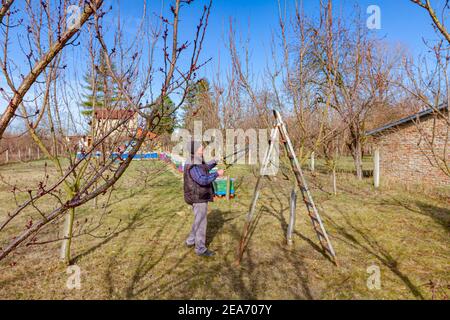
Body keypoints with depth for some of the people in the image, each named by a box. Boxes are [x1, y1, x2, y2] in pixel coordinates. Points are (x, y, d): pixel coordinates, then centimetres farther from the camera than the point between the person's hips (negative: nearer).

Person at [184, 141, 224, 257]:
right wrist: (217, 174, -26)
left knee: (199, 220, 22)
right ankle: (201, 249, 9)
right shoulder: (193, 166, -23)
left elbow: (205, 168, 24)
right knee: (201, 222, -1)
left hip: (200, 197, 10)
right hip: (198, 198, -10)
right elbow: (203, 180, -33)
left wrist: (216, 161, 11)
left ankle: (191, 241, 35)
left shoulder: (196, 161, 8)